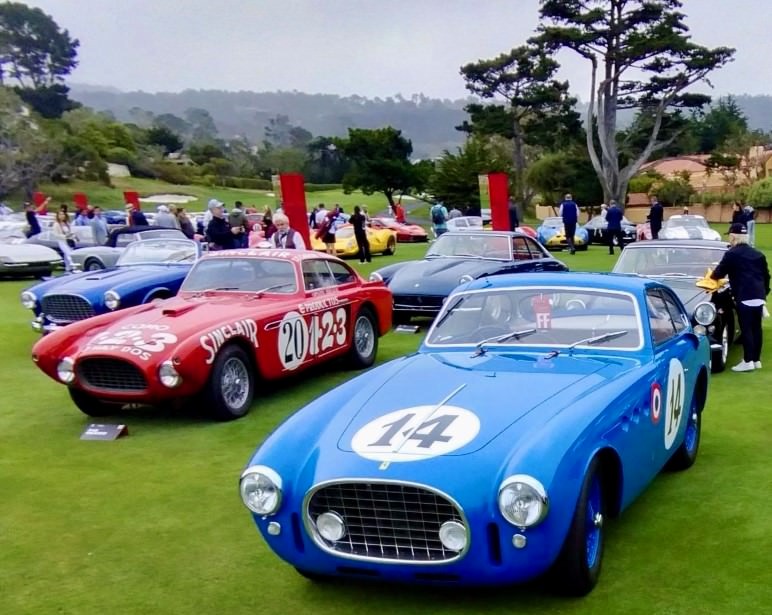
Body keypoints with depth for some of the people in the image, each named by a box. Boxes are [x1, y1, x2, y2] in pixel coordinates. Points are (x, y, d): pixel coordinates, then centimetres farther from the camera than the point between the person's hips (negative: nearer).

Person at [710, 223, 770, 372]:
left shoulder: (732, 254, -3)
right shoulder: (758, 254, 17)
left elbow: (719, 273, 2)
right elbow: (766, 275, 20)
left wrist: (712, 275, 23)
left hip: (744, 297, -7)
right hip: (759, 297, 7)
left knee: (746, 329, -6)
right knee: (756, 328, 11)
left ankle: (748, 361, -7)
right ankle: (756, 360, 16)